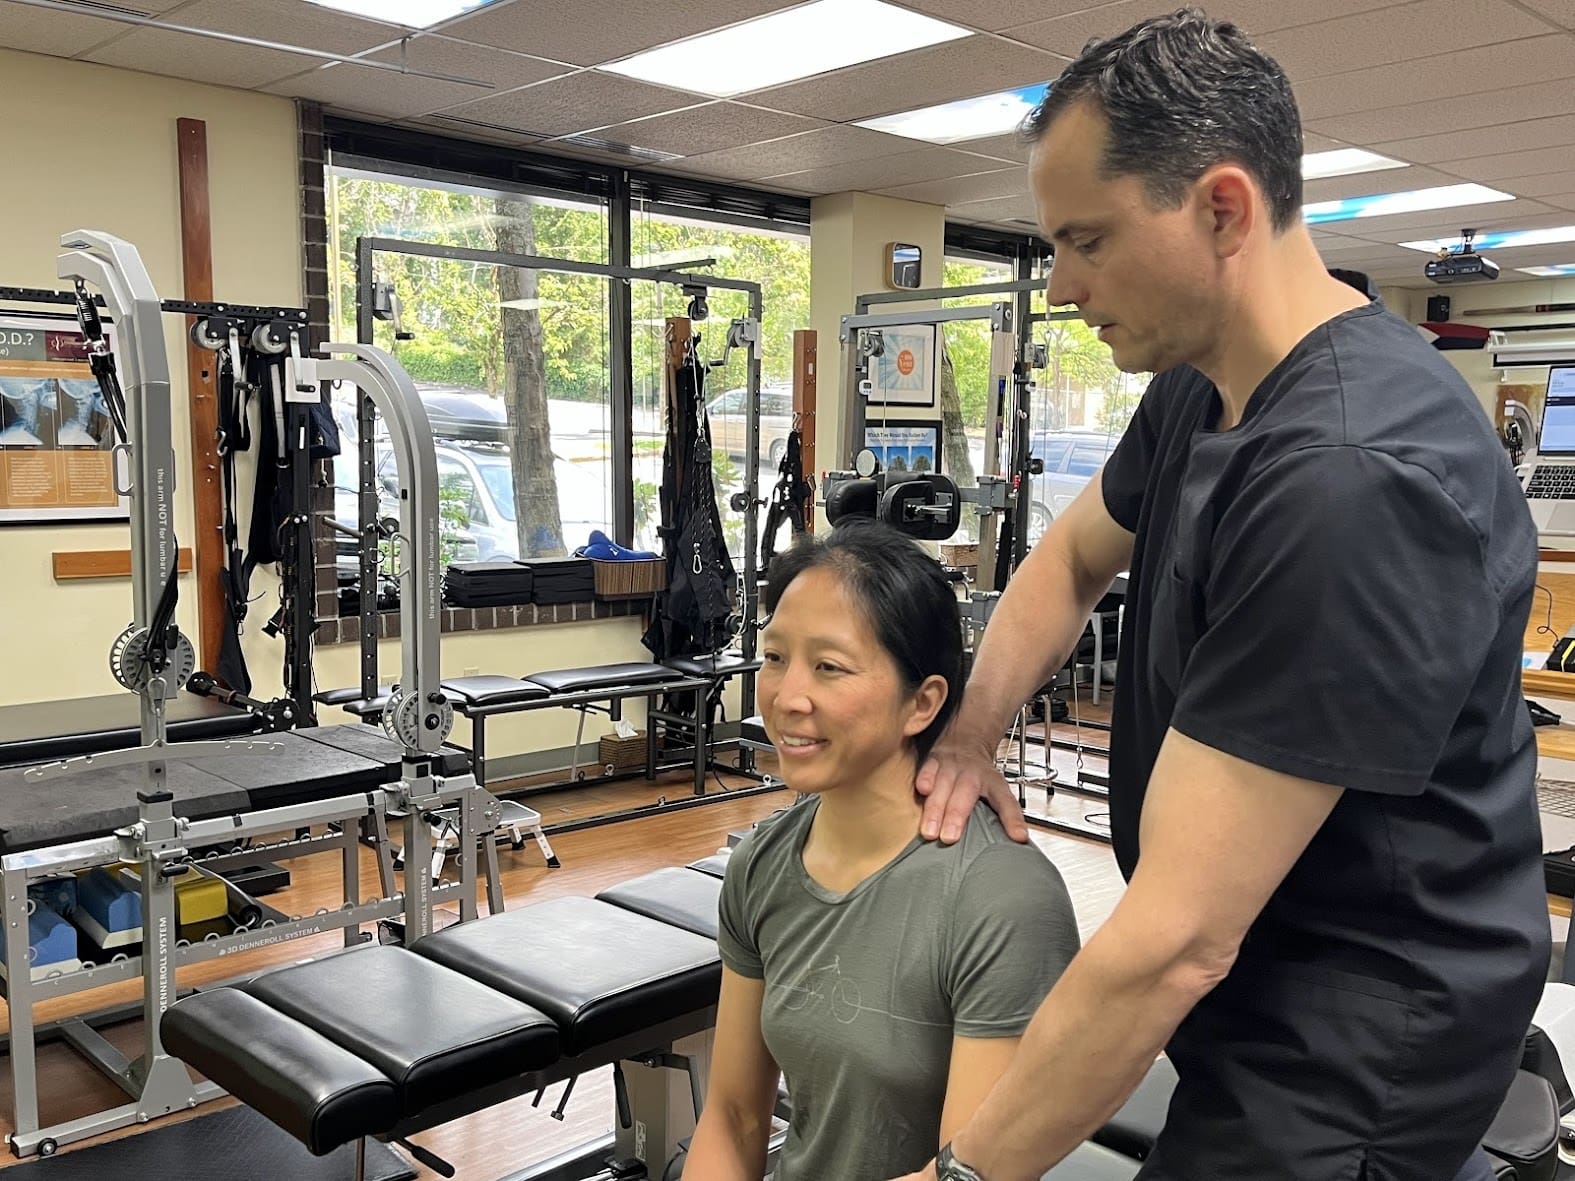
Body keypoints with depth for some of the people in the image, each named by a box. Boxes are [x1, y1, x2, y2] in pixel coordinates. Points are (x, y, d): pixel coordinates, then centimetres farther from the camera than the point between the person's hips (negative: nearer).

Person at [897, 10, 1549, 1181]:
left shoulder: (1357, 478, -33)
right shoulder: (1203, 385, -3)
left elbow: (1177, 940, -33)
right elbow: (1070, 559, 14)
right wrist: (967, 739, -1)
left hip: (1350, 1048, -8)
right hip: (1273, 986, 8)